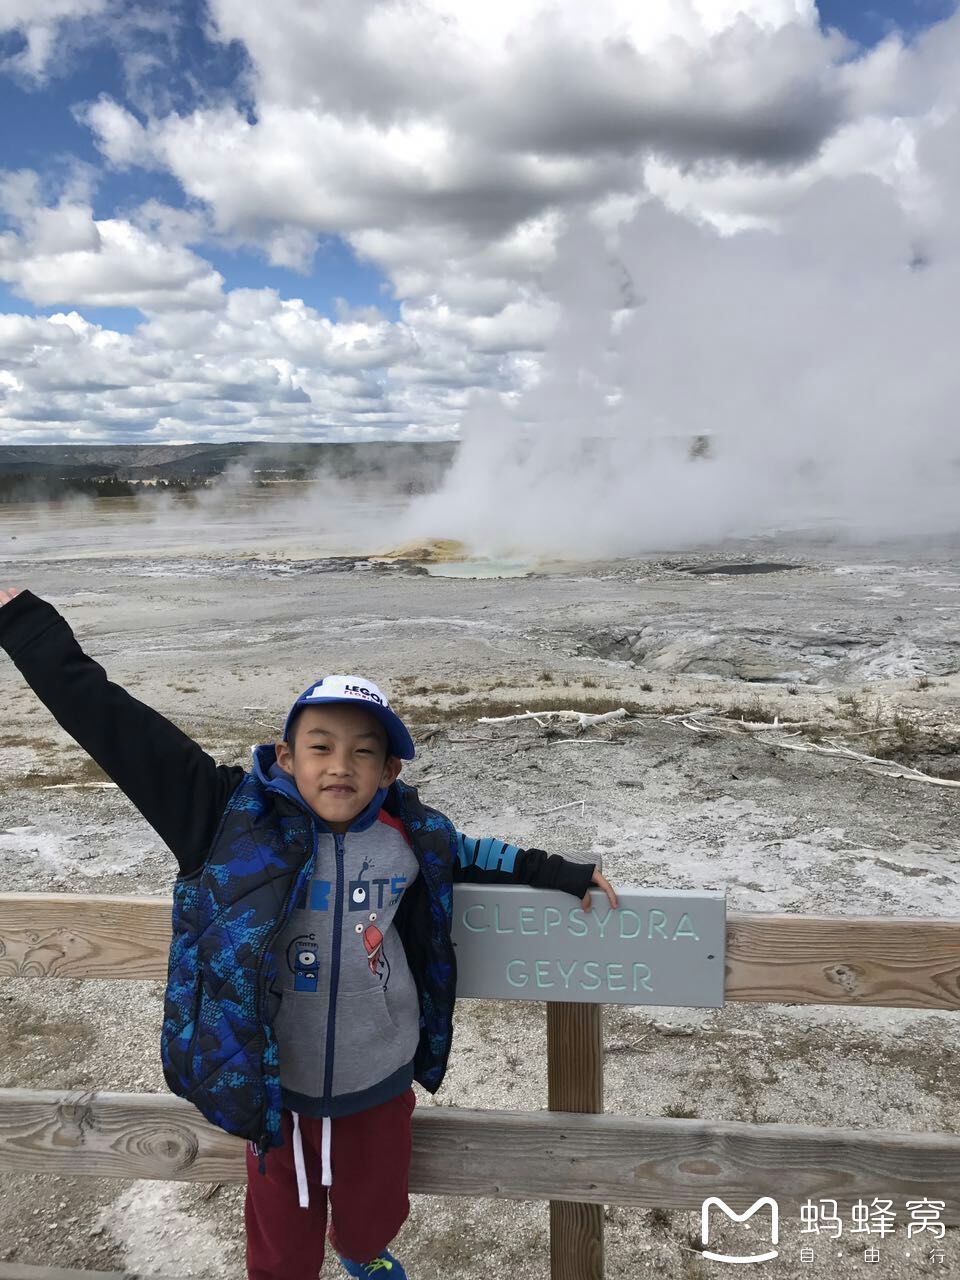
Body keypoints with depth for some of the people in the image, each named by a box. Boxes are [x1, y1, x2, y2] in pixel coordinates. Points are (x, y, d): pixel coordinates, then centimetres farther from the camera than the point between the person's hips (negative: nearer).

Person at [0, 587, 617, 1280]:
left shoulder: (413, 836, -10)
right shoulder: (235, 818, -18)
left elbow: (473, 854, 12)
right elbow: (112, 721, -19)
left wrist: (564, 874, 12)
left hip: (380, 1087, 3)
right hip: (271, 1088, -2)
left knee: (373, 1218, 27)